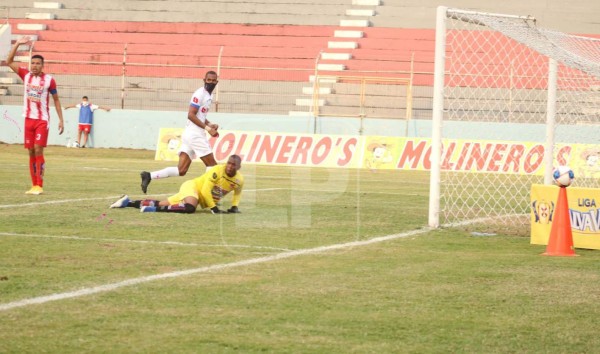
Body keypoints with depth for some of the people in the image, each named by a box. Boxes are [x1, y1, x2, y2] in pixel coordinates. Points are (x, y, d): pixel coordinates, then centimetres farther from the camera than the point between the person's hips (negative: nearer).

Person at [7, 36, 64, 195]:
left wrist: (61, 119, 0)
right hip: (29, 119, 4)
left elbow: (56, 99, 3)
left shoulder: (49, 79, -5)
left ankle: (39, 186, -11)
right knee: (31, 152, 5)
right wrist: (17, 44, -4)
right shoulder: (26, 76, 4)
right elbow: (9, 61, 5)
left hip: (42, 120, -4)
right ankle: (34, 185, 9)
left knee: (38, 150, -12)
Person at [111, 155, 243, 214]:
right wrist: (214, 208, -24)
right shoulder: (218, 170, -23)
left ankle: (128, 202, 9)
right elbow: (205, 191, -24)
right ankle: (146, 207, -30)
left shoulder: (239, 180, -3)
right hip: (192, 186, -6)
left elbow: (237, 193, 20)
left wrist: (235, 206, 2)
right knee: (190, 208, -39)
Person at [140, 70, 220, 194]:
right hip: (195, 134, -9)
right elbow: (191, 115, -18)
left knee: (181, 171, 2)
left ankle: (149, 176, -4)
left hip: (189, 135, 9)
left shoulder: (209, 96, 18)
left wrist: (209, 124, 12)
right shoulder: (200, 94, -11)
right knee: (212, 165, -2)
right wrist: (207, 128, -20)